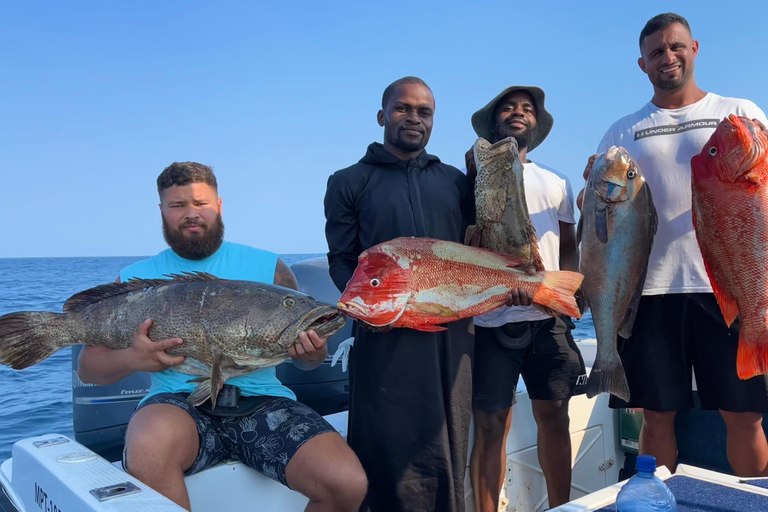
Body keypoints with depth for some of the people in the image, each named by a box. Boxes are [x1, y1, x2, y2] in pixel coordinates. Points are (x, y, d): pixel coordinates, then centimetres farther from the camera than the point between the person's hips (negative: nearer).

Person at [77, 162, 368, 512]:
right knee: (148, 450, -37)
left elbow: (307, 355, 12)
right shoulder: (135, 280, 11)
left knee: (348, 483, -22)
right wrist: (131, 359, -11)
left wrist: (312, 353, -13)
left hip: (261, 399, 1)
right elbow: (87, 367, 11)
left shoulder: (267, 267, 9)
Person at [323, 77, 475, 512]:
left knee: (448, 446, 12)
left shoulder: (455, 181, 16)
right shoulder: (349, 183, 7)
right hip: (387, 334, -3)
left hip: (451, 333, 3)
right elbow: (341, 259, 1)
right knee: (391, 447, 3)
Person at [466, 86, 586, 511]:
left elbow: (568, 246, 19)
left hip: (549, 318, 4)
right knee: (490, 425, 0)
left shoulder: (555, 183, 16)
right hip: (491, 320, -3)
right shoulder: (469, 176, 4)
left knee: (554, 415, 8)